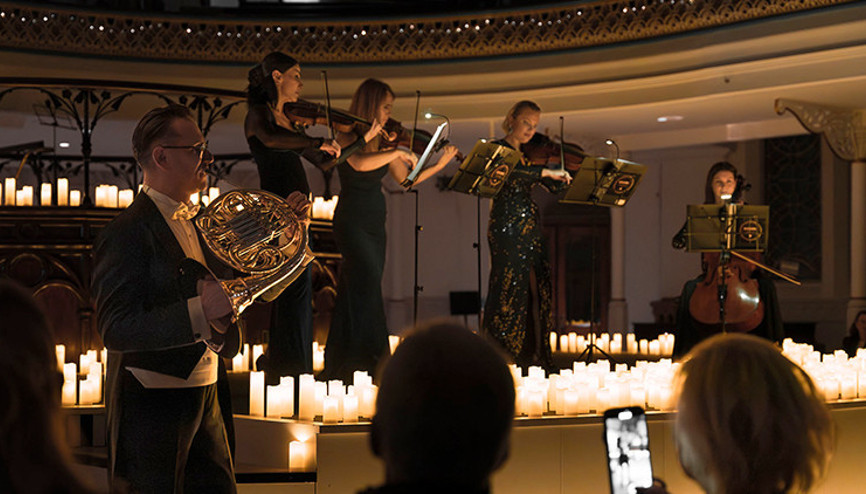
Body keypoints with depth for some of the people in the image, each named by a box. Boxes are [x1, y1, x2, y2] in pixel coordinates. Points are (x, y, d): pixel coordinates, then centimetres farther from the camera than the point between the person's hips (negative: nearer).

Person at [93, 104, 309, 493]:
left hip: (206, 401, 8)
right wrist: (198, 312, -34)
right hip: (152, 408, -8)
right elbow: (116, 330, -24)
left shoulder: (201, 224, 12)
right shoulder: (127, 234, -16)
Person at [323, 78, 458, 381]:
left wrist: (440, 165, 8)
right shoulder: (347, 139, -11)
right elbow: (361, 164, -32)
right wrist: (398, 152, -26)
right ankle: (369, 359, -18)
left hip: (374, 223, 7)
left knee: (356, 290, 6)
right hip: (352, 221, -7)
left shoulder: (382, 141, 10)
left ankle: (339, 363, 11)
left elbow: (405, 179, 13)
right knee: (368, 282, -17)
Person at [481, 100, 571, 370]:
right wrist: (546, 172, -29)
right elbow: (509, 172, -24)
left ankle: (534, 355, 7)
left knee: (537, 291, 4)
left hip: (530, 229, 7)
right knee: (510, 289, -9)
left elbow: (556, 187, 18)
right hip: (507, 228, -7)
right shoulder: (498, 148, -3)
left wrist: (570, 175, 1)